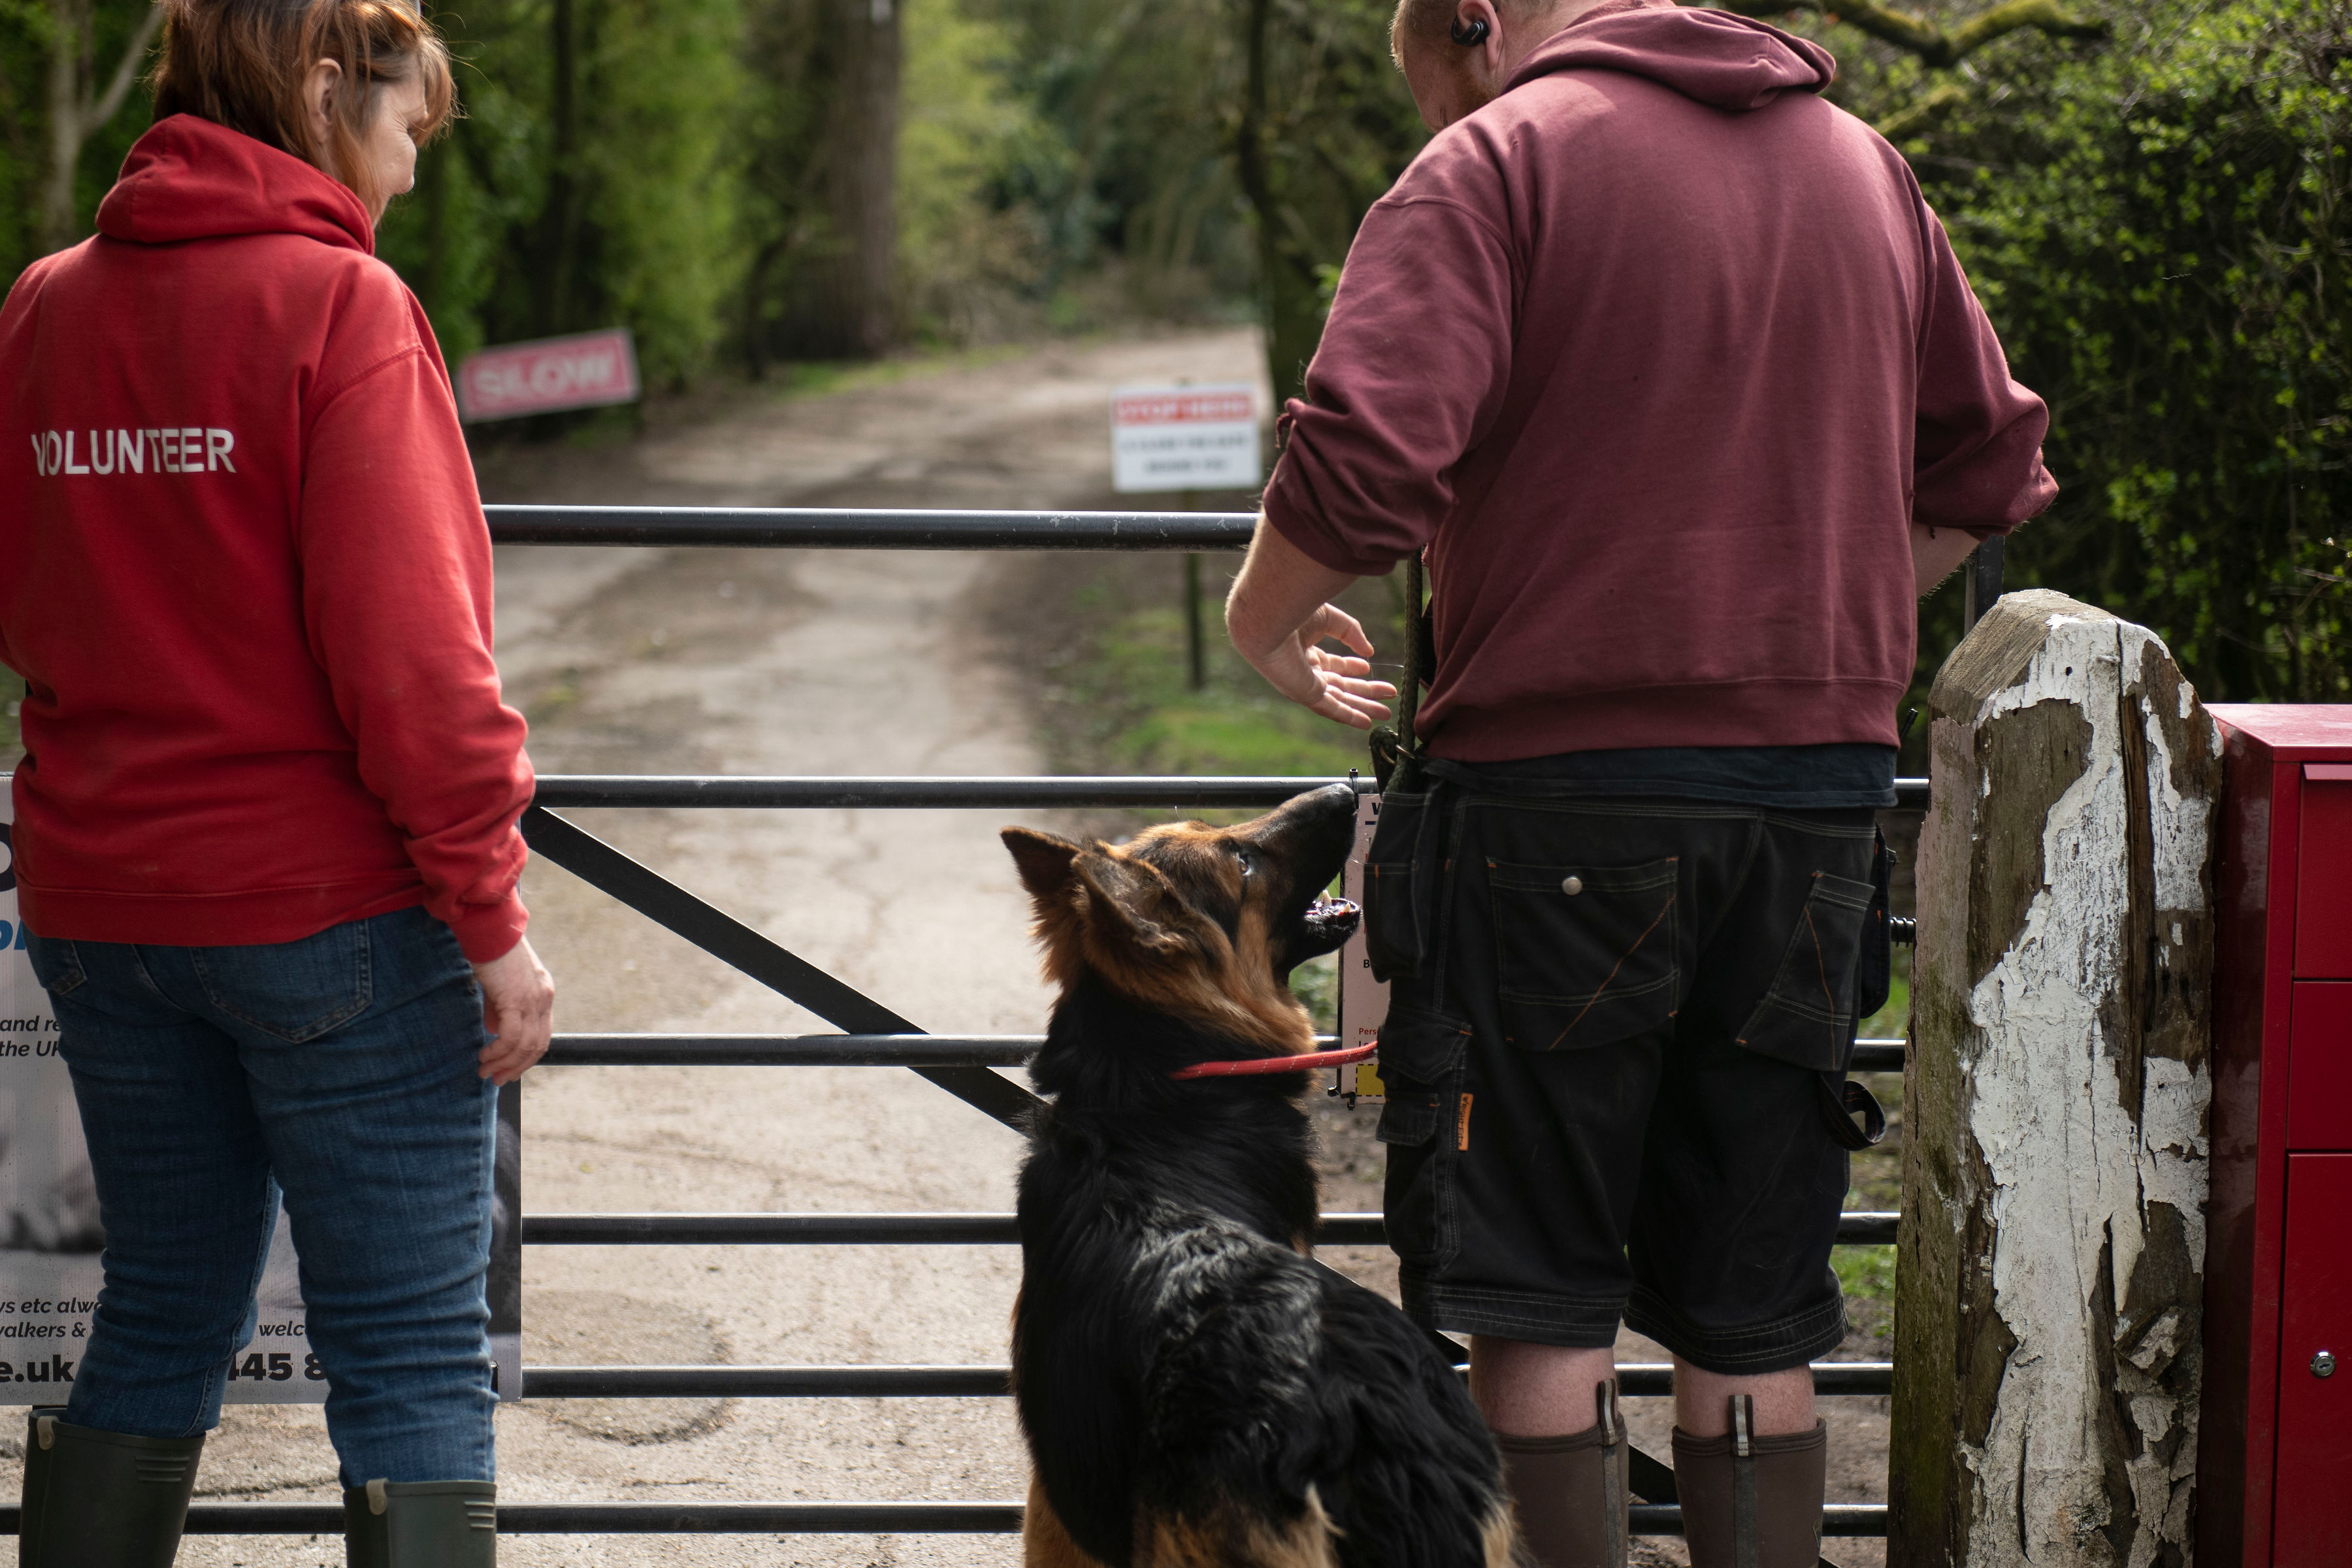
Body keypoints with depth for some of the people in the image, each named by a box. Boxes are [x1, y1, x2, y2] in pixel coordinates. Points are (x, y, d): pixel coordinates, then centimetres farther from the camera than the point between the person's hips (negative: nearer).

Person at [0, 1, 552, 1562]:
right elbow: (406, 645, -18)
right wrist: (491, 914, -13)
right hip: (332, 904, -6)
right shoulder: (339, 305, -13)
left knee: (163, 1320, 18)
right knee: (415, 1361, 0)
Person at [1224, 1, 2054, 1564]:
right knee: (1753, 1324, 11)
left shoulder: (1500, 161, -6)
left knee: (1541, 1309, 3)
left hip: (1563, 788, -5)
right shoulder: (1863, 163, 14)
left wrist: (1266, 621, -1)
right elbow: (1991, 465, 20)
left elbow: (1363, 458, -18)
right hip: (1821, 797, 5)